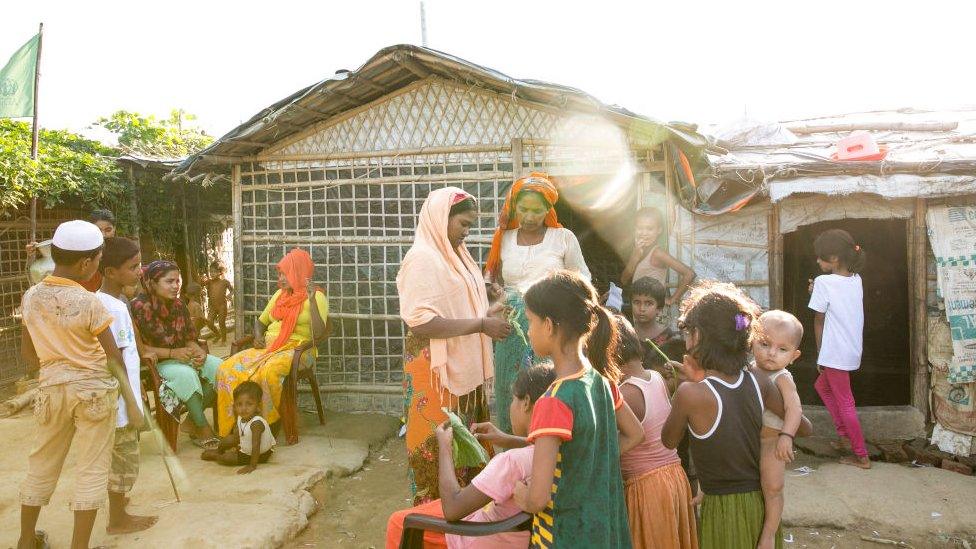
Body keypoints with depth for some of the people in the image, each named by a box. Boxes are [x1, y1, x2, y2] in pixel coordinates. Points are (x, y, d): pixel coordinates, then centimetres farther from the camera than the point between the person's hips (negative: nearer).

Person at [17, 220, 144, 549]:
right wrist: (131, 402, -2)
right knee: (91, 470, 5)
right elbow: (114, 358, -11)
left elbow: (27, 350, 11)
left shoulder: (31, 296, -1)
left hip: (51, 389, 5)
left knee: (41, 466, 20)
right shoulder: (89, 303, -17)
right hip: (93, 390, -5)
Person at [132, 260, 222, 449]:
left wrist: (198, 351, -14)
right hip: (155, 363, -6)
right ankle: (202, 427, -22)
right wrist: (172, 353, -25)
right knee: (186, 374, -36)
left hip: (183, 356, 7)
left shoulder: (178, 304, 6)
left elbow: (190, 338, 10)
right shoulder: (140, 307, -13)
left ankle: (192, 421, -9)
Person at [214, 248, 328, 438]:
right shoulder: (280, 294, 19)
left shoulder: (316, 296, -3)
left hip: (296, 349, -6)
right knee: (228, 368, -18)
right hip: (269, 346, 7)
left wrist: (312, 300, -24)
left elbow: (318, 334, -16)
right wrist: (258, 336, 4)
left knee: (268, 372, -38)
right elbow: (261, 321, 27)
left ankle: (272, 420, -16)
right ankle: (231, 425, -10)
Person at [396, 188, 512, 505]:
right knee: (440, 443, 3)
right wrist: (481, 325, -22)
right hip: (437, 371, -9)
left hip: (463, 368, 9)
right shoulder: (423, 258, -16)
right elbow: (420, 321, -24)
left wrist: (488, 313, 2)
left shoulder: (455, 254, 11)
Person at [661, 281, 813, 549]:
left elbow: (669, 441, -4)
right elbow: (804, 428, 5)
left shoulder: (691, 393, -23)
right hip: (763, 501, 5)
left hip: (724, 509, -5)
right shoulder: (757, 379, -9)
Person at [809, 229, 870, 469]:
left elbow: (819, 322, -10)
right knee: (822, 385, 25)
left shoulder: (824, 282, -16)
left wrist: (820, 356, -1)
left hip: (835, 354, -8)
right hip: (852, 350, 8)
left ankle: (862, 457, 11)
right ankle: (843, 433, 27)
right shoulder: (856, 280, 5)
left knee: (845, 403, 3)